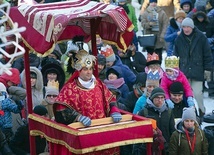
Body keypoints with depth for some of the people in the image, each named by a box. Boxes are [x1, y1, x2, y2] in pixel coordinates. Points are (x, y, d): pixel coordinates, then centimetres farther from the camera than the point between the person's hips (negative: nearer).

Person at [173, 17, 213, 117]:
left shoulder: (201, 38, -4)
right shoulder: (179, 39, 4)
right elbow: (176, 56, 12)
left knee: (197, 93, -7)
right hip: (184, 71, 3)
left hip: (197, 71, -3)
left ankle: (201, 111, 11)